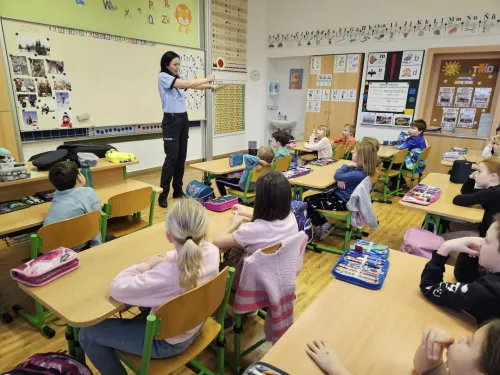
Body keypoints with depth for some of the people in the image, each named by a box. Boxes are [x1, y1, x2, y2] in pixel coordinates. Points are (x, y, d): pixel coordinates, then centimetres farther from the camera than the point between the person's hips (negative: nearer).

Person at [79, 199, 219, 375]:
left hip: (166, 342, -7)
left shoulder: (167, 274, -40)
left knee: (87, 334, 4)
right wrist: (166, 259, -11)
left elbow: (117, 288, -28)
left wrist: (147, 265, -16)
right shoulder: (212, 251, -20)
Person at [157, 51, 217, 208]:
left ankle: (178, 190, 17)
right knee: (172, 157, -11)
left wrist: (209, 86, -5)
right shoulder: (163, 77, -8)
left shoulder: (178, 79, 17)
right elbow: (188, 84, -16)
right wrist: (207, 79, -10)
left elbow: (193, 86, 10)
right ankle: (163, 194, -4)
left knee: (182, 156, 7)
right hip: (171, 120, -8)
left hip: (183, 119, 8)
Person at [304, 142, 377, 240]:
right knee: (308, 199, 3)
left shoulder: (359, 174, -26)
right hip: (338, 194, 10)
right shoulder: (358, 168, 4)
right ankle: (325, 224, 8)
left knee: (309, 203, -10)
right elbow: (342, 173, 15)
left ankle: (318, 229, 13)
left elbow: (337, 176, -25)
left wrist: (348, 166, -11)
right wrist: (341, 179, -8)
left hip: (342, 201, -10)